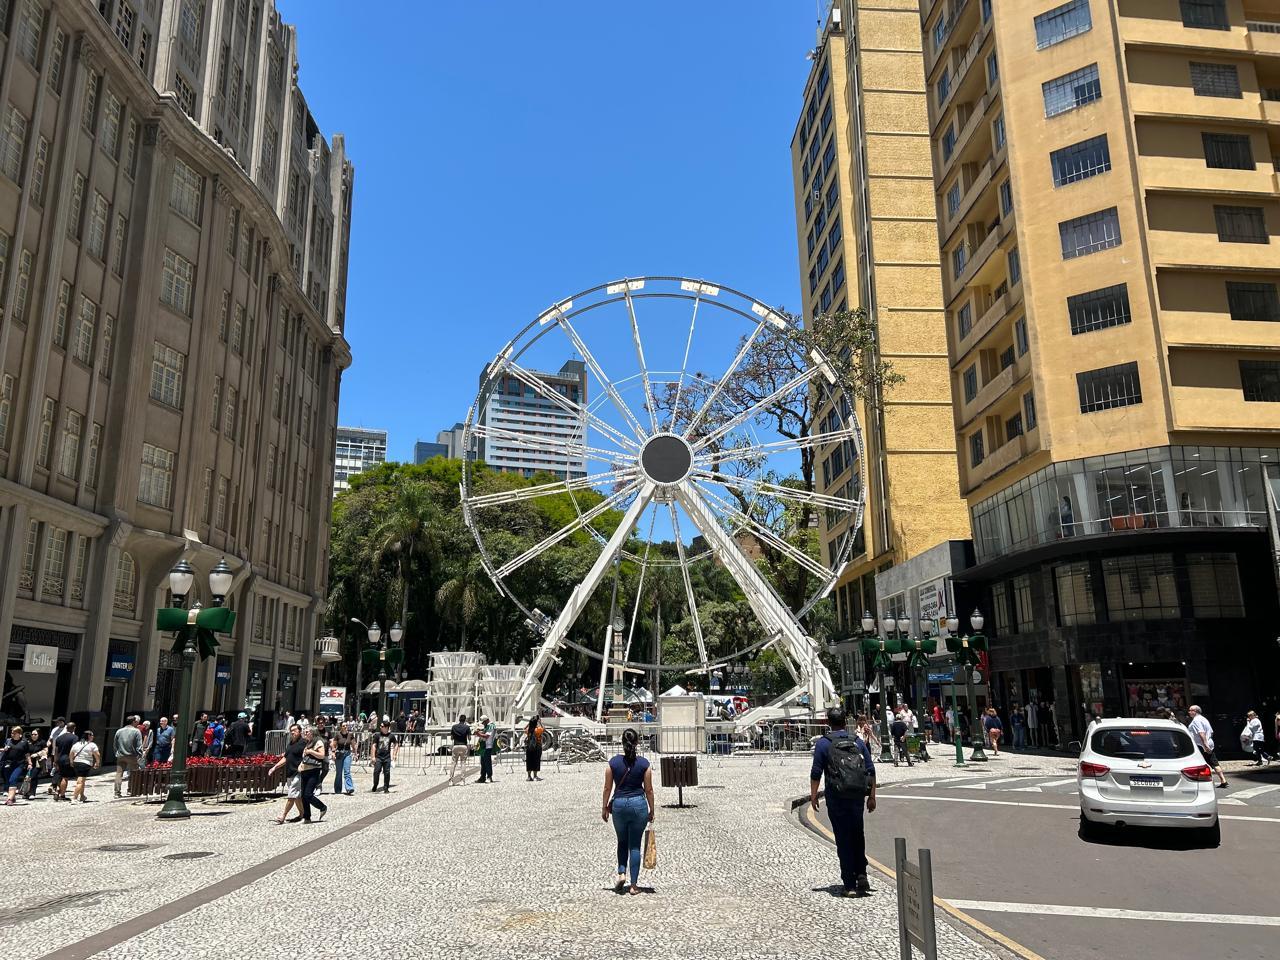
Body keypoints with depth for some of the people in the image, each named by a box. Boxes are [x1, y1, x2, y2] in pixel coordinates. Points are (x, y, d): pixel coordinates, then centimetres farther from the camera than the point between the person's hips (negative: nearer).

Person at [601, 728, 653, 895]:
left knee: (622, 842, 22)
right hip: (639, 804, -1)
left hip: (619, 804, 1)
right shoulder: (644, 763, -6)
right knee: (635, 845, 8)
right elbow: (649, 790, -1)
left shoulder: (613, 762, -5)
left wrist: (604, 808, 12)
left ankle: (621, 873, 7)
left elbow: (607, 788, 0)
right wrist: (652, 810, 10)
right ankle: (634, 885, 10)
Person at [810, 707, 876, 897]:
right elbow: (871, 771, 6)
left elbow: (816, 773, -6)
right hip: (858, 796, 3)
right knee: (858, 836, 20)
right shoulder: (857, 741, 8)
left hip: (836, 797, -3)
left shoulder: (823, 743, -3)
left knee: (843, 840, 3)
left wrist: (813, 796, 1)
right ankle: (861, 875, 10)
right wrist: (872, 796, 10)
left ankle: (850, 885, 4)